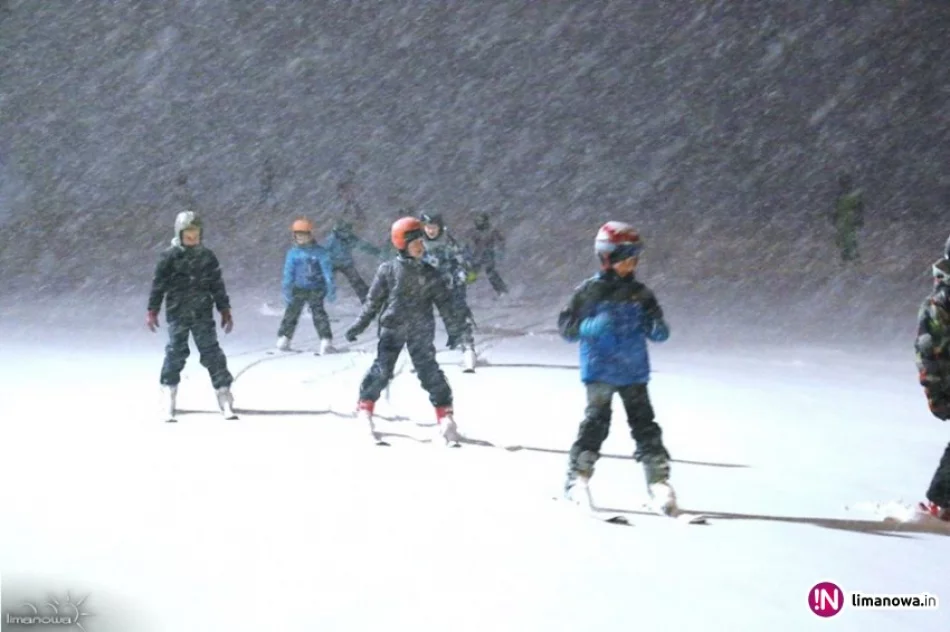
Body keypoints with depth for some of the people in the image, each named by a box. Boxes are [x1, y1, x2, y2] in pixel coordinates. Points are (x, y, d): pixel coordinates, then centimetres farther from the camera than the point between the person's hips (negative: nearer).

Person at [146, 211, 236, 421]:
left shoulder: (207, 256, 7)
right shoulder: (170, 257, -1)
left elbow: (218, 285, 12)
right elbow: (158, 285, 1)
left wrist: (225, 311, 11)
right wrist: (152, 311, -1)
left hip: (203, 314, 2)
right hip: (177, 314, -2)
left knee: (212, 352, -3)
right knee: (175, 353, -3)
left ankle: (224, 394, -2)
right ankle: (169, 393, 7)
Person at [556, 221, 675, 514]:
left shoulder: (641, 294, 7)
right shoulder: (589, 291, -2)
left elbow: (658, 332, 10)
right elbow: (566, 326, -2)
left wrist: (658, 329, -14)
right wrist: (591, 327, -20)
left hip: (634, 372, 3)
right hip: (599, 371, -3)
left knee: (645, 425, 1)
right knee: (596, 423, -7)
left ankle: (659, 479, 5)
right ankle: (577, 478, 3)